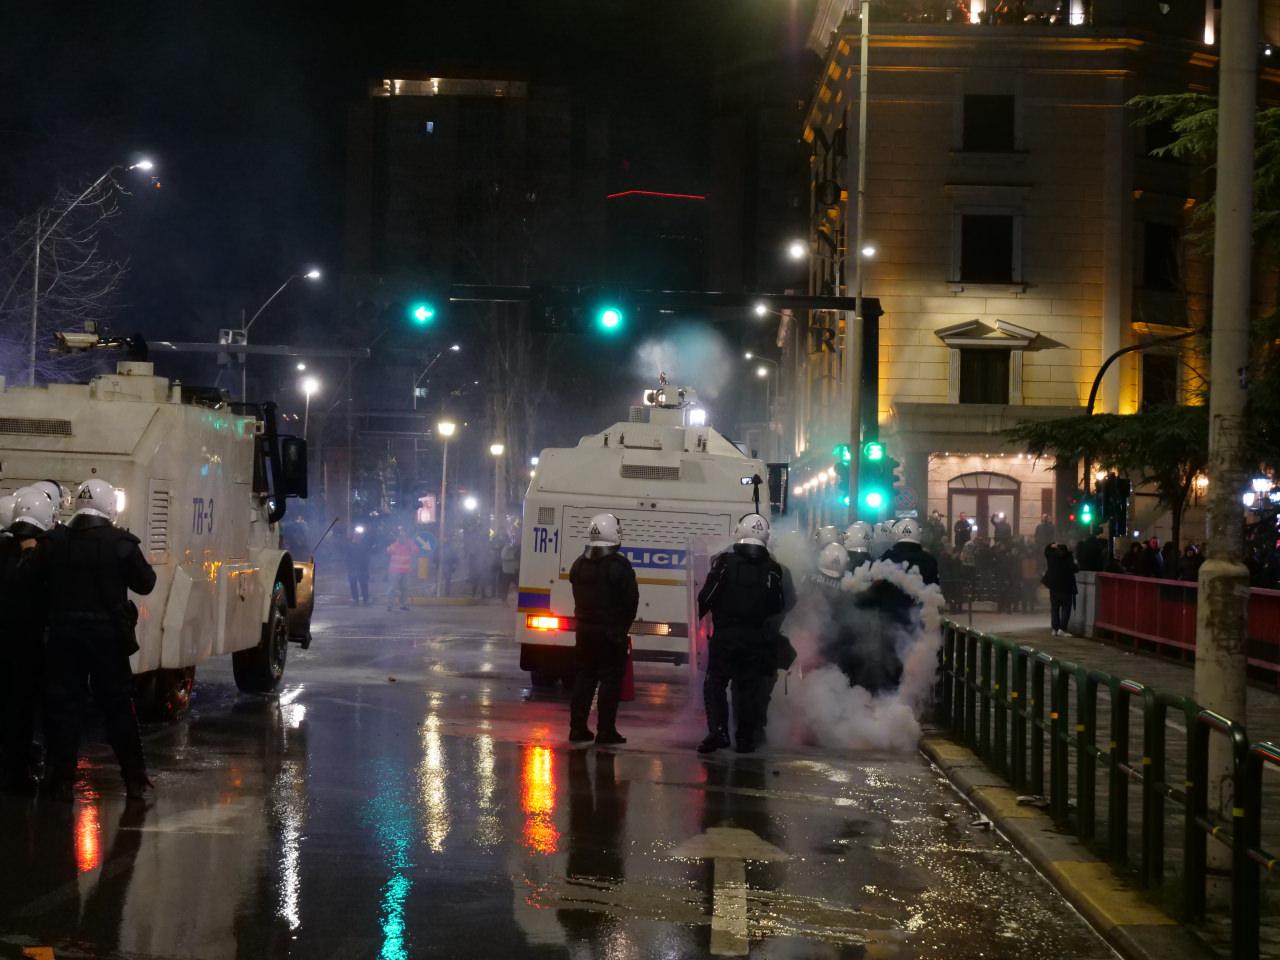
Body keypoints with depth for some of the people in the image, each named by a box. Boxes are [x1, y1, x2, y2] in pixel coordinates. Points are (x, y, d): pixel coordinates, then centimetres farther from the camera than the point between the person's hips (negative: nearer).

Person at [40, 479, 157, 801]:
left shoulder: (53, 542, -2)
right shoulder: (121, 544, -8)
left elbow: (39, 581, 5)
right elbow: (145, 584, -1)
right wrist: (135, 559, 15)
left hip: (63, 633, 1)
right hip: (107, 635, -1)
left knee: (63, 705, 7)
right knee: (118, 705, 8)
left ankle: (62, 781, 5)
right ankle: (135, 779, 12)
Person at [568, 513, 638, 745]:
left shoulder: (579, 564, 7)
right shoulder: (619, 566, -13)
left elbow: (578, 597, 12)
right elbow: (631, 600, -10)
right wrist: (624, 625, 3)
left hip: (585, 629, 6)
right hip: (612, 631, -6)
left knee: (583, 677, 12)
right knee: (611, 679, -1)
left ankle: (578, 727, 11)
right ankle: (605, 730, -3)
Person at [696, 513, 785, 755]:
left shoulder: (724, 561, -8)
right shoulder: (773, 568, 0)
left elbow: (707, 596, -8)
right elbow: (779, 606, 4)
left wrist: (699, 616, 11)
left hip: (725, 635, -2)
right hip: (757, 638, 2)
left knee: (715, 683, 5)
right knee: (749, 687, 11)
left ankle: (717, 731, -11)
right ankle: (746, 737, 11)